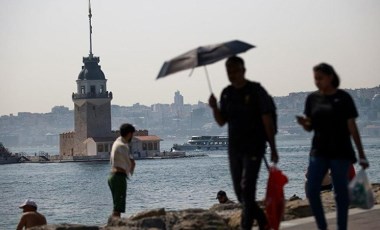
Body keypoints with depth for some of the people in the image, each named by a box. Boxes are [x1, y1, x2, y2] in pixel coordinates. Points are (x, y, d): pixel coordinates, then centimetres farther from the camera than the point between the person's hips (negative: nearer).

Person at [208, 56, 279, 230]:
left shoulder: (256, 91, -9)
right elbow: (222, 121, 10)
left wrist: (273, 148, -12)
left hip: (254, 147, -6)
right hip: (234, 148, 6)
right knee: (239, 191, 9)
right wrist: (214, 108, -10)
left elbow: (267, 121, -9)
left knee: (247, 188, -13)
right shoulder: (226, 93, 8)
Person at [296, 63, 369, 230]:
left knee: (341, 192, 1)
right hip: (319, 151, 3)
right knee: (312, 191, -4)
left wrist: (361, 154, -4)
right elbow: (310, 127, 11)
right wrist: (304, 123, -13)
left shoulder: (343, 98, -4)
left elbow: (352, 127, -3)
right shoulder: (312, 98, 6)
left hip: (340, 152, -3)